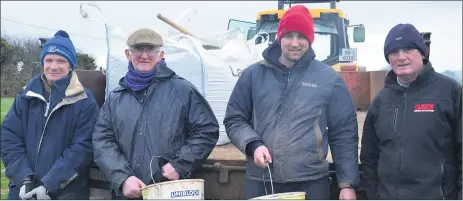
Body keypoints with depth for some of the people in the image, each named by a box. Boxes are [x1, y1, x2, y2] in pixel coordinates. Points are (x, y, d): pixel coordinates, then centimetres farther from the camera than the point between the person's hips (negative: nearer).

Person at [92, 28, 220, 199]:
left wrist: (179, 165, -11)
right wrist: (123, 178, -12)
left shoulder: (183, 90, 2)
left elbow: (207, 130, 0)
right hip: (126, 193, 3)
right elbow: (102, 141, 4)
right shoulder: (115, 98, 11)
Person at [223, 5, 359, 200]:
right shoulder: (253, 74, 5)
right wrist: (253, 145, -9)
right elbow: (234, 120, 10)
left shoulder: (328, 78, 3)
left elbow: (344, 134, 5)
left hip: (311, 184, 0)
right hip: (260, 184, 1)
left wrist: (348, 183, 1)